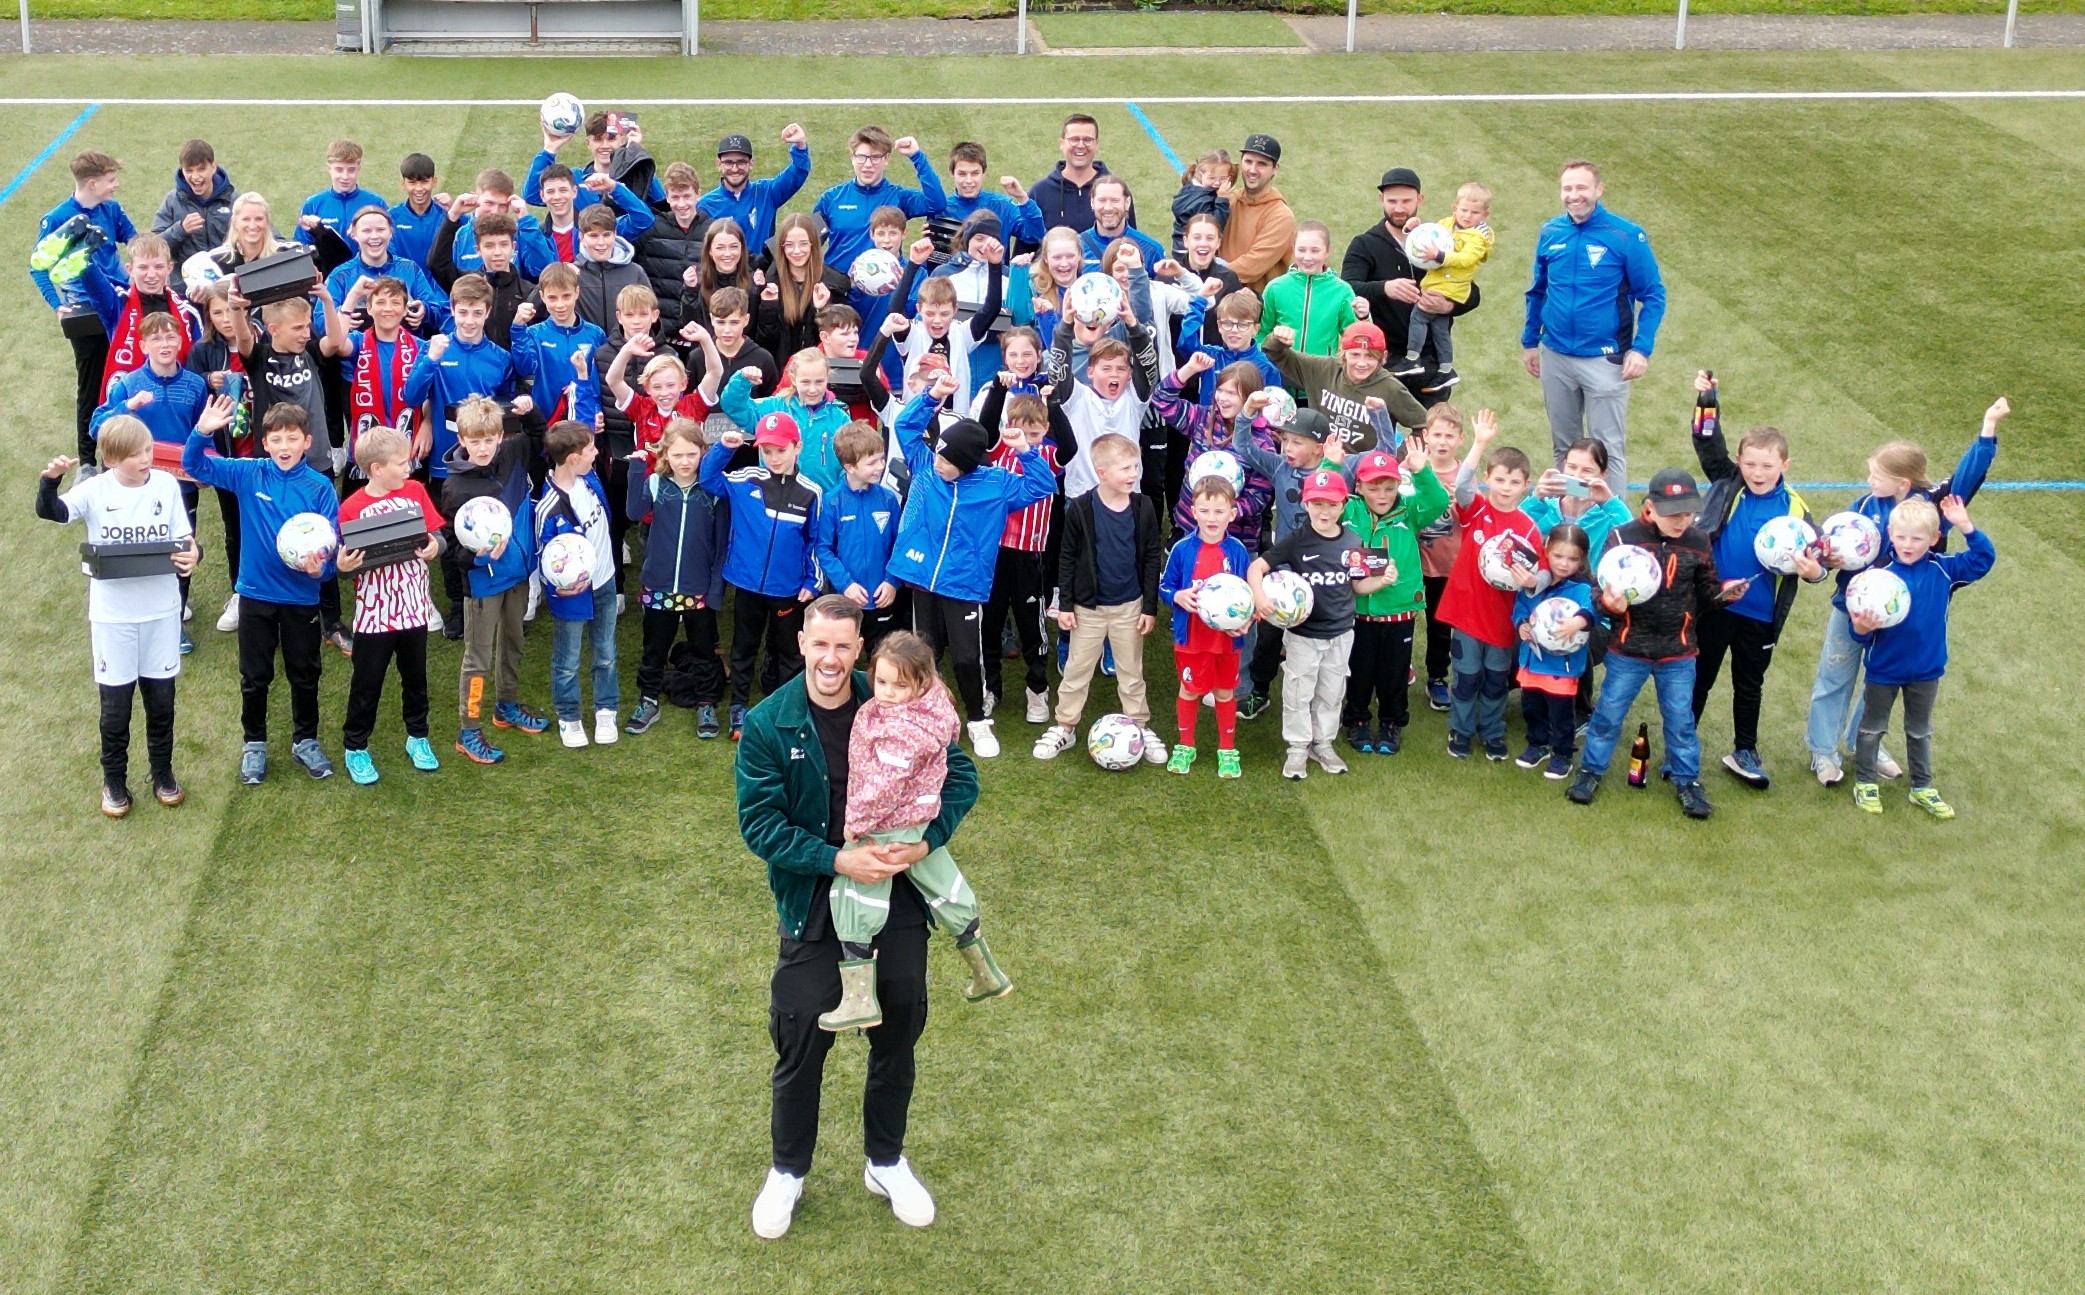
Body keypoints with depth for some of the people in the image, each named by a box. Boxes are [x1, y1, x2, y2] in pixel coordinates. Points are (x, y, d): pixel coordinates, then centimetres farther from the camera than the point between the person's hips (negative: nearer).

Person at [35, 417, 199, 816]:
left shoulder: (166, 484, -4)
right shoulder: (95, 490, -10)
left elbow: (184, 539, 1)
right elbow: (51, 512, -23)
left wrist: (192, 554, -20)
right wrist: (50, 480, -41)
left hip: (161, 610, 2)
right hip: (112, 614, -2)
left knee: (161, 698, 13)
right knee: (115, 704, 7)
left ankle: (162, 772, 32)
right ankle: (114, 780, 24)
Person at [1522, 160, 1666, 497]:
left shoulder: (1626, 236, -9)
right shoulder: (1550, 233, 3)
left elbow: (1653, 295, -5)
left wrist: (1641, 349, -13)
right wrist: (1530, 341, 15)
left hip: (1604, 360, -4)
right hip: (1555, 357, 4)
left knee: (1608, 449, -2)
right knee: (1563, 446, 15)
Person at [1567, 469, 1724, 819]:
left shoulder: (1699, 543, -5)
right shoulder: (1624, 538, -14)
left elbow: (1705, 592, 6)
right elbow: (1601, 587, -11)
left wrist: (1723, 592, -14)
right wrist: (1608, 603, -31)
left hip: (1678, 652, 2)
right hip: (1628, 649, -2)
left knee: (1680, 719, 11)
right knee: (1609, 713, 10)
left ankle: (1686, 780, 27)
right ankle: (1591, 770, 28)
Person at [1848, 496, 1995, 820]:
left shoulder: (1944, 570, -12)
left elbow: (1983, 559, -15)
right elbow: (1864, 627, -17)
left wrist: (1966, 527, -27)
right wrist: (1861, 629, -41)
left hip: (1926, 669, 3)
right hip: (1883, 668, -3)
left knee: (1920, 731, 21)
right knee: (1872, 728, 16)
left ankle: (1922, 788, 35)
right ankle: (1865, 783, 32)